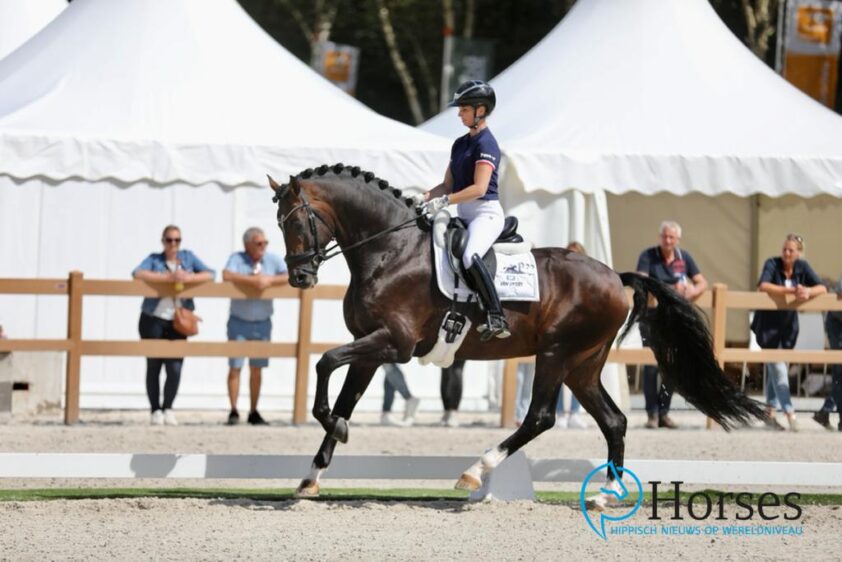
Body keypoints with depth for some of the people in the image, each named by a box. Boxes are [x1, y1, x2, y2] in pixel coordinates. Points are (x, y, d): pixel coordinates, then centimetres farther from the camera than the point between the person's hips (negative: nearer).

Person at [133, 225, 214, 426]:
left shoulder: (188, 257, 10)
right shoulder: (154, 259, 3)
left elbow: (209, 274, 2)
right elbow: (138, 273, -16)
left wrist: (189, 278, -17)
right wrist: (167, 277, -24)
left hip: (176, 322, 1)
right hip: (153, 320, -1)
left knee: (175, 368, -8)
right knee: (153, 366, 2)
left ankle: (168, 408, 8)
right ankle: (155, 410, 11)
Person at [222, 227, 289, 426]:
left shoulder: (273, 260, 2)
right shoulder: (237, 258, -8)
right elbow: (227, 275, -26)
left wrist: (269, 280, -19)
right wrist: (252, 280, -26)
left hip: (262, 322, 3)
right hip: (239, 321, -3)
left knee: (257, 369, 8)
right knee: (235, 367, -5)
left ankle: (253, 412, 14)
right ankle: (233, 411, -1)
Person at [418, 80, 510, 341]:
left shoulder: (485, 143, -10)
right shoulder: (460, 144, 17)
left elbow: (479, 188, -21)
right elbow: (448, 185, 19)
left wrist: (445, 201, -26)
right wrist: (423, 199, 1)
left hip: (486, 213, -10)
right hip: (464, 215, 10)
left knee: (470, 256, -36)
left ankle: (497, 317, -39)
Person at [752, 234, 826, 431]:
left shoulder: (802, 267, -2)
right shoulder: (773, 264, -14)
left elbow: (822, 288, -6)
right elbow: (763, 285, -31)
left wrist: (808, 292, -29)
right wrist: (791, 290, -37)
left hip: (788, 324, 5)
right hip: (768, 324, -5)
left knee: (775, 368, 12)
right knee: (777, 367, -10)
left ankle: (770, 413, 21)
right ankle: (789, 413, -13)